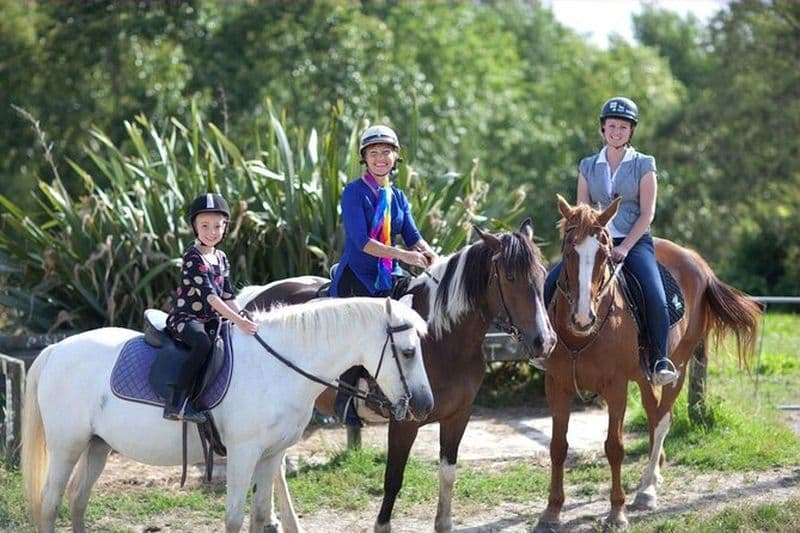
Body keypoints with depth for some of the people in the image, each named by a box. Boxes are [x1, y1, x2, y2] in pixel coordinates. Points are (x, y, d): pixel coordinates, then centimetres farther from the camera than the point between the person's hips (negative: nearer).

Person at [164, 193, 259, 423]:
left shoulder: (221, 258, 13)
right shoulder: (193, 257, -13)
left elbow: (227, 296, 16)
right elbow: (209, 295, -22)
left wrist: (246, 319, 2)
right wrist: (238, 321, -27)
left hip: (210, 320, 9)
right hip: (184, 317, -9)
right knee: (203, 343, -36)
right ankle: (177, 402, -39)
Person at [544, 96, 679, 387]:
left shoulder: (644, 165, 3)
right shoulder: (588, 166, 12)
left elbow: (647, 213, -3)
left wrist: (624, 247, -15)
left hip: (635, 241, -3)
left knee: (655, 298, -27)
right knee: (551, 283, -17)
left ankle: (659, 362, -16)